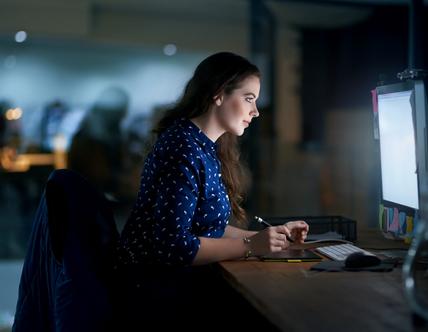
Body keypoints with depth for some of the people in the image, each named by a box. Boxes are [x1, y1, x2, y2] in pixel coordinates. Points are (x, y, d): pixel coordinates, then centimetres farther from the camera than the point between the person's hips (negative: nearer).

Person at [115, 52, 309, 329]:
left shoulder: (207, 147, 11)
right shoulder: (184, 150, -18)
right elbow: (171, 245, -22)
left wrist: (267, 236, 9)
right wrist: (250, 246, -19)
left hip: (179, 277, 9)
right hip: (159, 289, -9)